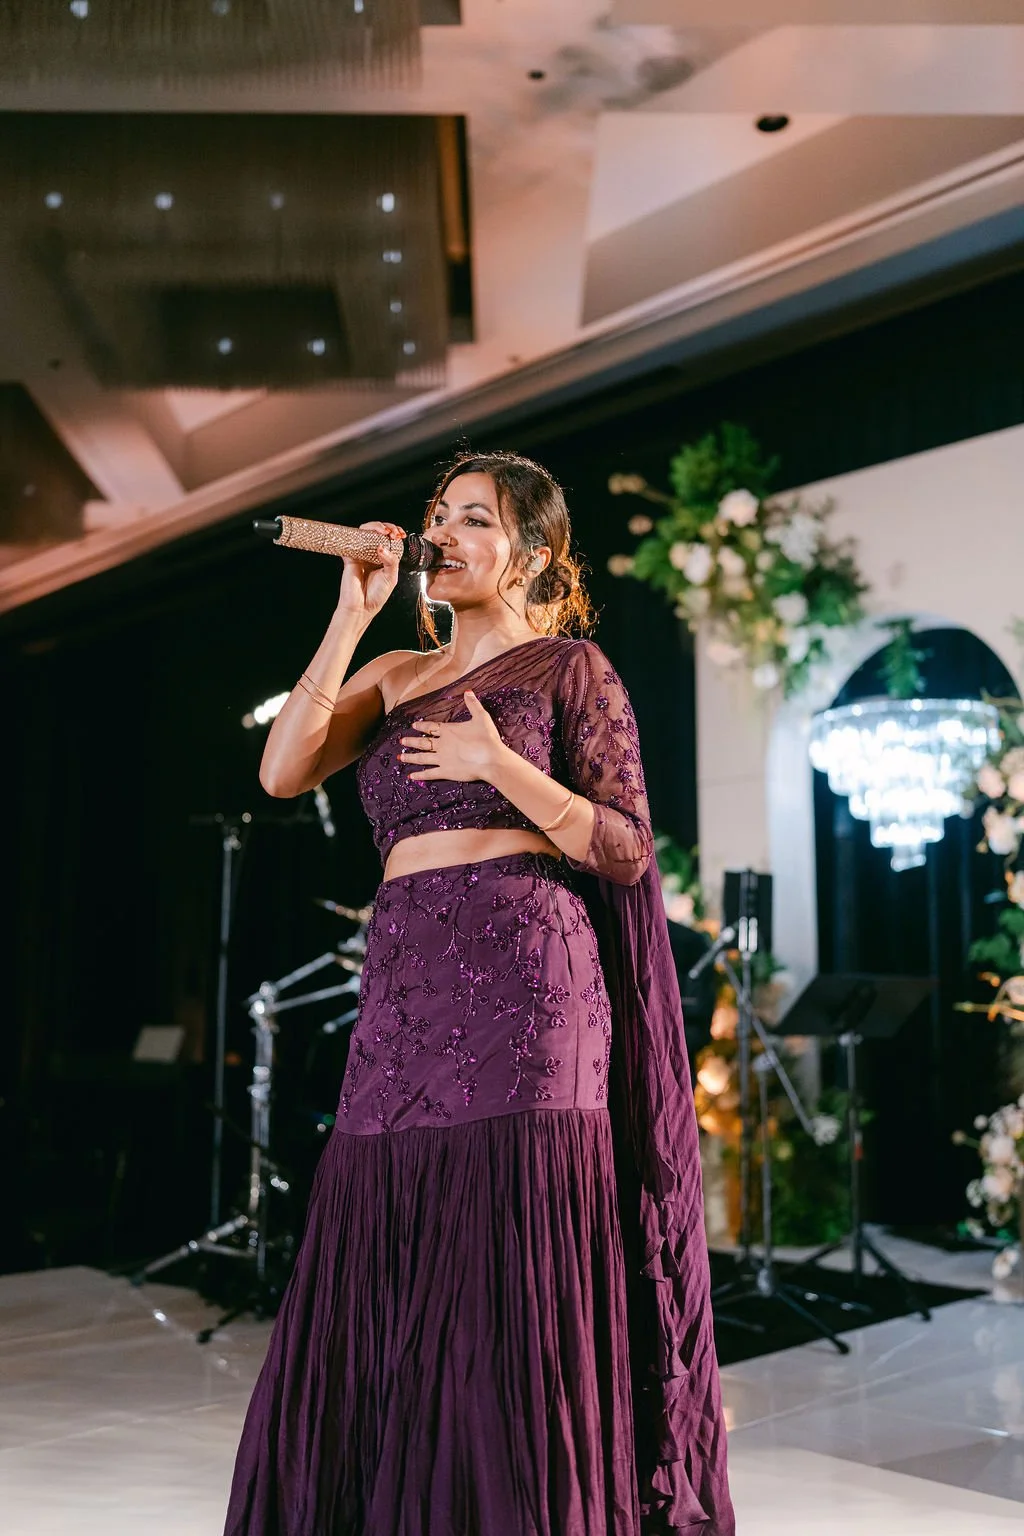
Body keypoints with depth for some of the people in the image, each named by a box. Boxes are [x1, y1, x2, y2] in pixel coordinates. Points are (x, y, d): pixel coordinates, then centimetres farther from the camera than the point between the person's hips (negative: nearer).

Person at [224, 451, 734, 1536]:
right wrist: (353, 615, 3)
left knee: (509, 1293, -5)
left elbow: (627, 849, -1)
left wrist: (500, 766, -13)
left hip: (521, 973, -5)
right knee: (375, 1301, 6)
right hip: (401, 996, 5)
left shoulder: (569, 668, 6)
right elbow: (283, 771, 4)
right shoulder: (394, 674, 20)